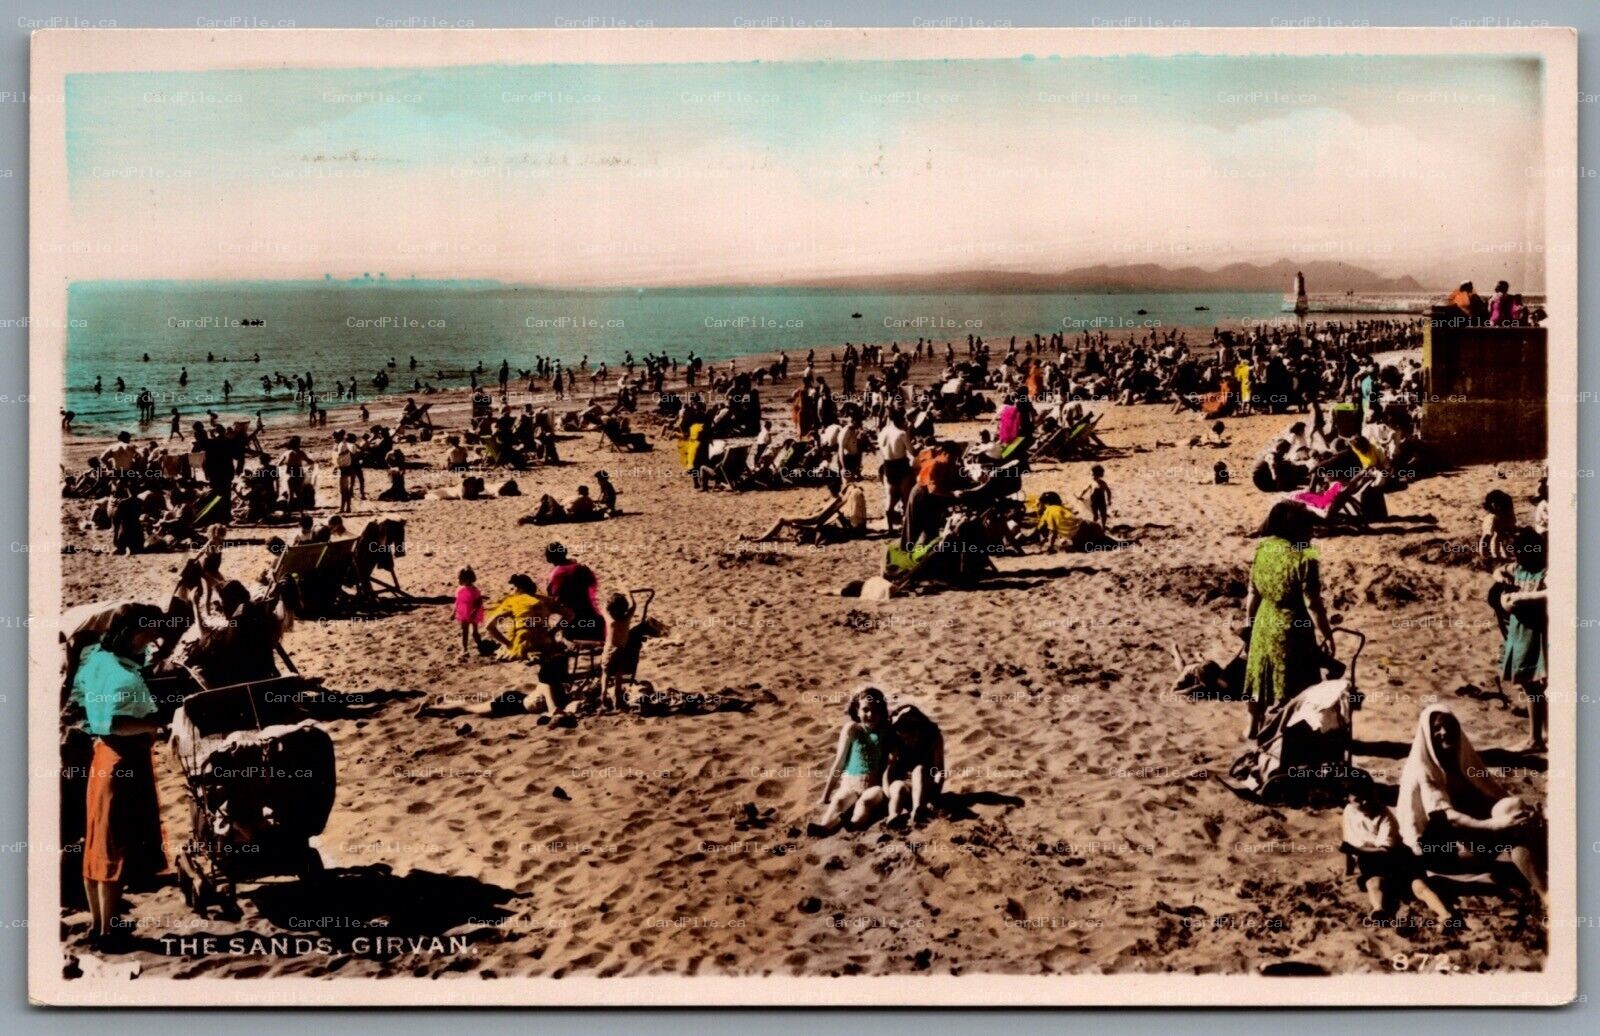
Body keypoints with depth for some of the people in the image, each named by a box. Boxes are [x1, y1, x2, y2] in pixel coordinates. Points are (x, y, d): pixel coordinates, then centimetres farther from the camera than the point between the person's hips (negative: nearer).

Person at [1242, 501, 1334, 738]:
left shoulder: (1261, 549, -6)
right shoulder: (1303, 560, -24)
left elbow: (1253, 592, 3)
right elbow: (1312, 604, -19)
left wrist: (1248, 620, 17)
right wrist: (1327, 635, -9)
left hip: (1264, 624, 6)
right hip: (1291, 629, -6)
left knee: (1261, 677, 21)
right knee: (1290, 683, 10)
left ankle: (1254, 727, 35)